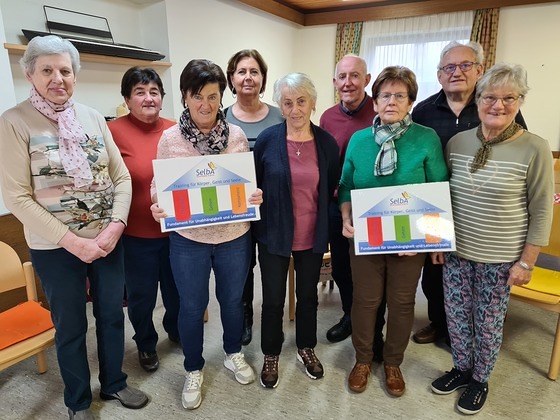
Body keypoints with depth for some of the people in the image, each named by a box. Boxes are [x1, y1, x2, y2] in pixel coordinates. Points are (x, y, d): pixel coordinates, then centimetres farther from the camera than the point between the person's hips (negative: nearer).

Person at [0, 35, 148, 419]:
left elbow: (122, 176, 1)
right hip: (56, 248, -3)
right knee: (71, 326, 13)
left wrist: (115, 227, -13)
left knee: (112, 315, 17)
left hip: (108, 240, 4)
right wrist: (72, 241, -17)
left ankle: (115, 383, 41)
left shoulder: (93, 117, 2)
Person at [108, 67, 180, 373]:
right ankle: (146, 344, 41)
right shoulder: (114, 131, -11)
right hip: (136, 235, -3)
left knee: (176, 289, 20)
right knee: (141, 295, 14)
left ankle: (176, 330, 49)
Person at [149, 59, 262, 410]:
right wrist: (158, 207, -23)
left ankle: (234, 354, 48)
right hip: (188, 239, -1)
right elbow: (159, 186, -2)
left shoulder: (237, 135, -4)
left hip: (234, 236, 2)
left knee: (233, 299, 20)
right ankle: (194, 370, 39)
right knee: (192, 308, 14)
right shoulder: (170, 139, -8)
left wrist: (256, 197, -17)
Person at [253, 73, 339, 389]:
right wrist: (258, 224, -2)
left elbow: (332, 191, 4)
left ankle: (306, 348, 43)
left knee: (308, 295, 19)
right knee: (273, 299, 11)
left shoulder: (327, 143, -4)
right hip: (274, 234, -1)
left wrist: (329, 230, 3)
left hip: (313, 236, 2)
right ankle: (271, 355, 35)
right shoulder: (267, 139, -10)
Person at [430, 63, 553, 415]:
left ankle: (480, 380, 36)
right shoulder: (457, 142, -1)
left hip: (500, 259, -3)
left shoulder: (535, 149, -11)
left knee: (488, 322, 12)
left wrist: (526, 262, -8)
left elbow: (542, 213, -7)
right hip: (456, 252, 4)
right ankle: (461, 369, 39)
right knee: (456, 314, 15)